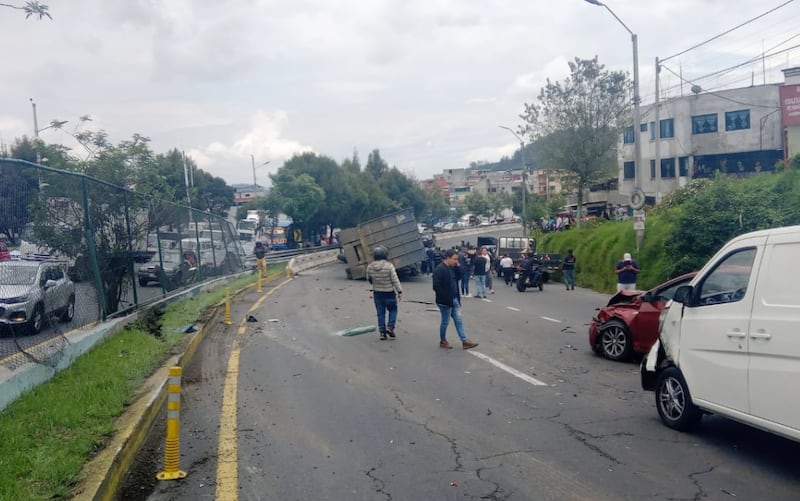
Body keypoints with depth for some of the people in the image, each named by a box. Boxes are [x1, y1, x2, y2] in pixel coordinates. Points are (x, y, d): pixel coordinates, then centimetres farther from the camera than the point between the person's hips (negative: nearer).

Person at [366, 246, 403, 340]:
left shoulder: (370, 267, -4)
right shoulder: (389, 266, -16)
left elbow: (369, 279, 11)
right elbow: (395, 280, -15)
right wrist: (399, 291, -8)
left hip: (377, 293, 3)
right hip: (389, 293, -3)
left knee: (380, 313, 11)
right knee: (393, 310, 16)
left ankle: (382, 331, 12)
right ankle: (390, 326, 2)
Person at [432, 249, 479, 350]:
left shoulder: (452, 268, 7)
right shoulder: (439, 269, -20)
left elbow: (458, 278, 14)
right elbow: (436, 286, -24)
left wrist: (457, 267, -1)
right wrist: (446, 298, -22)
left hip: (455, 299, 8)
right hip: (445, 301, -8)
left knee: (458, 320, 9)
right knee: (445, 322, 6)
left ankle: (465, 341, 12)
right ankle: (443, 341, 23)